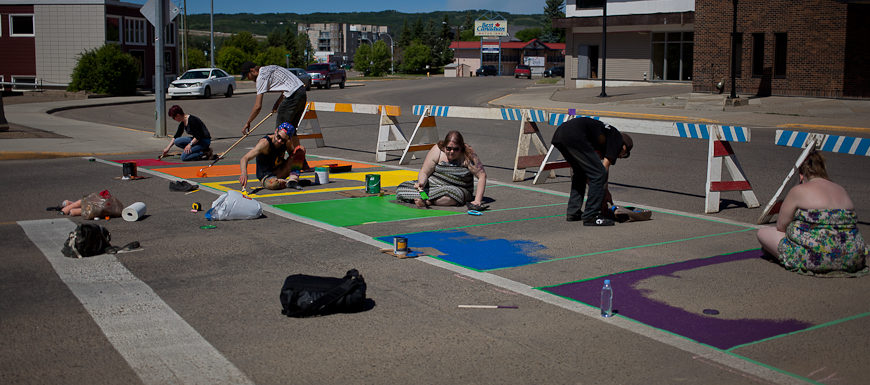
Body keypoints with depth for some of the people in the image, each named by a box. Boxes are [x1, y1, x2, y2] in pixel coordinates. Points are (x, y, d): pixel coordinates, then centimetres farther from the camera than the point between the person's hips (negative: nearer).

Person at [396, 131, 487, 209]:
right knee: (400, 189, -16)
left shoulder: (468, 156, -13)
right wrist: (421, 183, -30)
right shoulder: (437, 151, -8)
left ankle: (426, 201, -25)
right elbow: (424, 172, -6)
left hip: (458, 190, -2)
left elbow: (482, 176, -12)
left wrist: (477, 201, -21)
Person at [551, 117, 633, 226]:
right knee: (599, 174, 1)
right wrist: (605, 192, 16)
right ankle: (590, 216, 4)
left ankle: (573, 212, 28)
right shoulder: (617, 139, 14)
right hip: (574, 136, -9)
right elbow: (605, 167, 5)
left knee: (579, 172, 28)